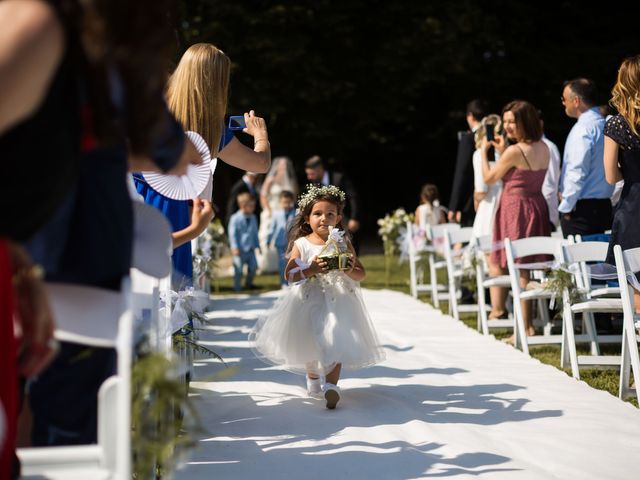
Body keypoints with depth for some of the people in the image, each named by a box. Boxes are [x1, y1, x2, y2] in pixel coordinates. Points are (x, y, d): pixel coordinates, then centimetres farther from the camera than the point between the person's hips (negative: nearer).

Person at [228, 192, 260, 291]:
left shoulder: (253, 218, 6)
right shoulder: (235, 218, -12)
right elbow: (232, 234, -12)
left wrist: (257, 245, 16)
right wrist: (234, 248, -17)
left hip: (250, 249, 6)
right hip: (240, 249, -6)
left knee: (253, 266, 9)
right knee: (238, 269, -1)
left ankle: (248, 284, 29)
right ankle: (237, 288, 12)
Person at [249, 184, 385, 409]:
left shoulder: (343, 243, 1)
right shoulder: (301, 244, -3)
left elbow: (361, 274, 4)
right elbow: (290, 274, -11)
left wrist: (350, 271, -18)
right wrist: (311, 270, -25)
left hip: (338, 300, 0)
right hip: (308, 301, 1)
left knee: (335, 341, -16)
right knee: (309, 342, 15)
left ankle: (331, 385, -18)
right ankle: (312, 377, 39)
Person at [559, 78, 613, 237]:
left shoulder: (582, 129, -15)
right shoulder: (604, 124, 12)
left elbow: (577, 172, -19)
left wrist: (565, 206, -11)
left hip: (582, 207, -9)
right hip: (603, 204, 9)